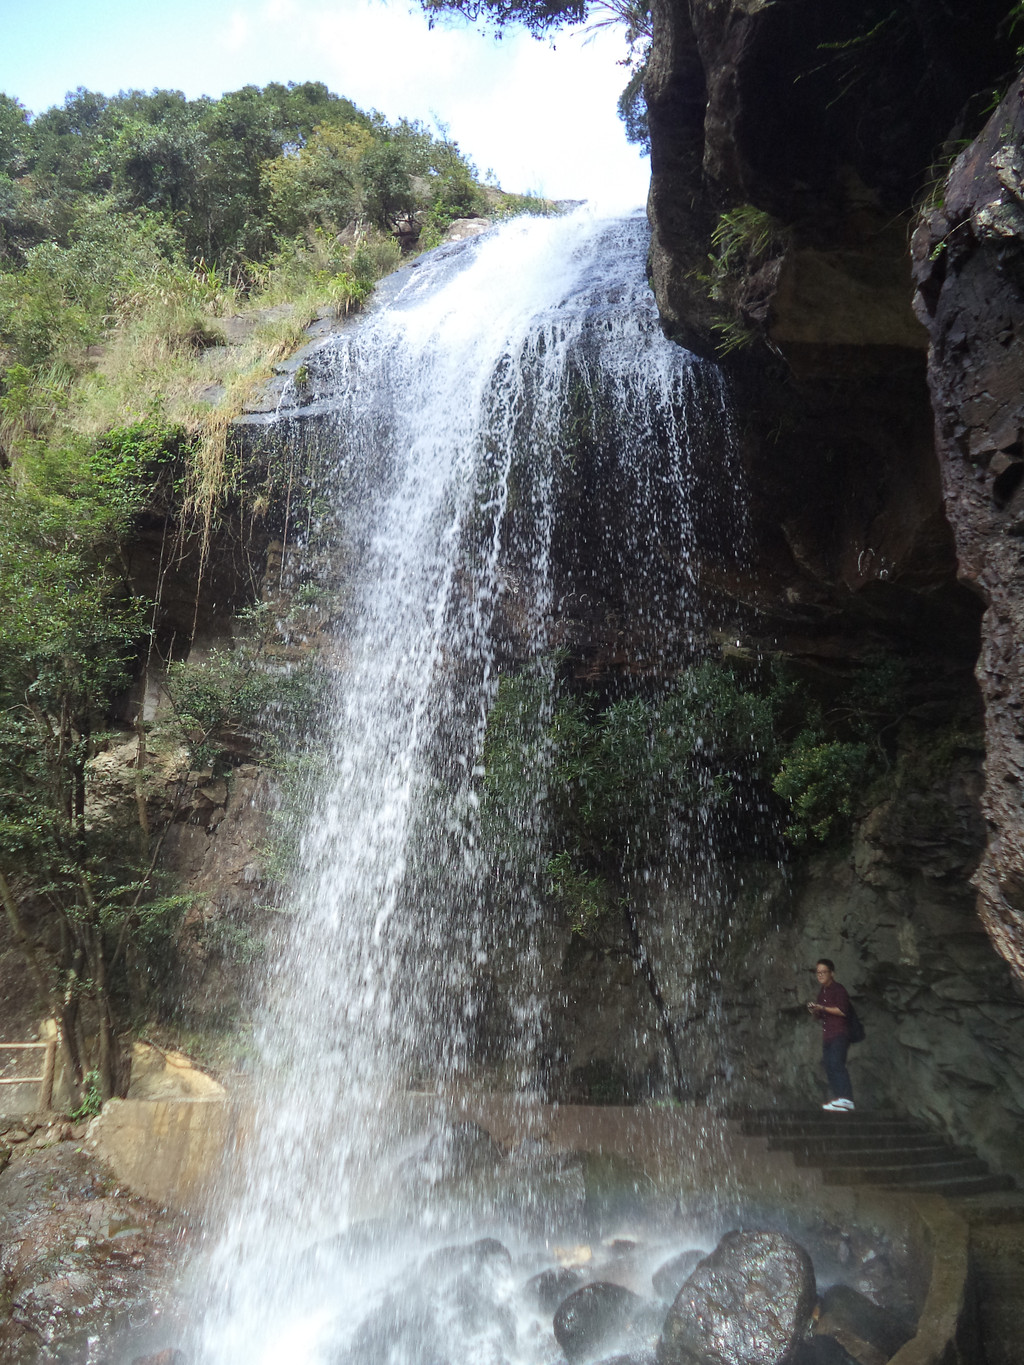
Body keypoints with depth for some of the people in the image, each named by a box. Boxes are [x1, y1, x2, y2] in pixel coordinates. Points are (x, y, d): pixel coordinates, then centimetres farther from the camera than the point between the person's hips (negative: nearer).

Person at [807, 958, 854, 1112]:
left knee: (836, 1063, -19)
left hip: (839, 1034, -9)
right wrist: (815, 1011, 4)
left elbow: (843, 1011, -17)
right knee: (828, 1066, 5)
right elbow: (819, 1016, 27)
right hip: (827, 1036, 9)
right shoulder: (822, 992, 20)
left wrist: (823, 1008, -17)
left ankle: (846, 1099, -22)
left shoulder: (839, 990, -6)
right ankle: (838, 1099, 9)